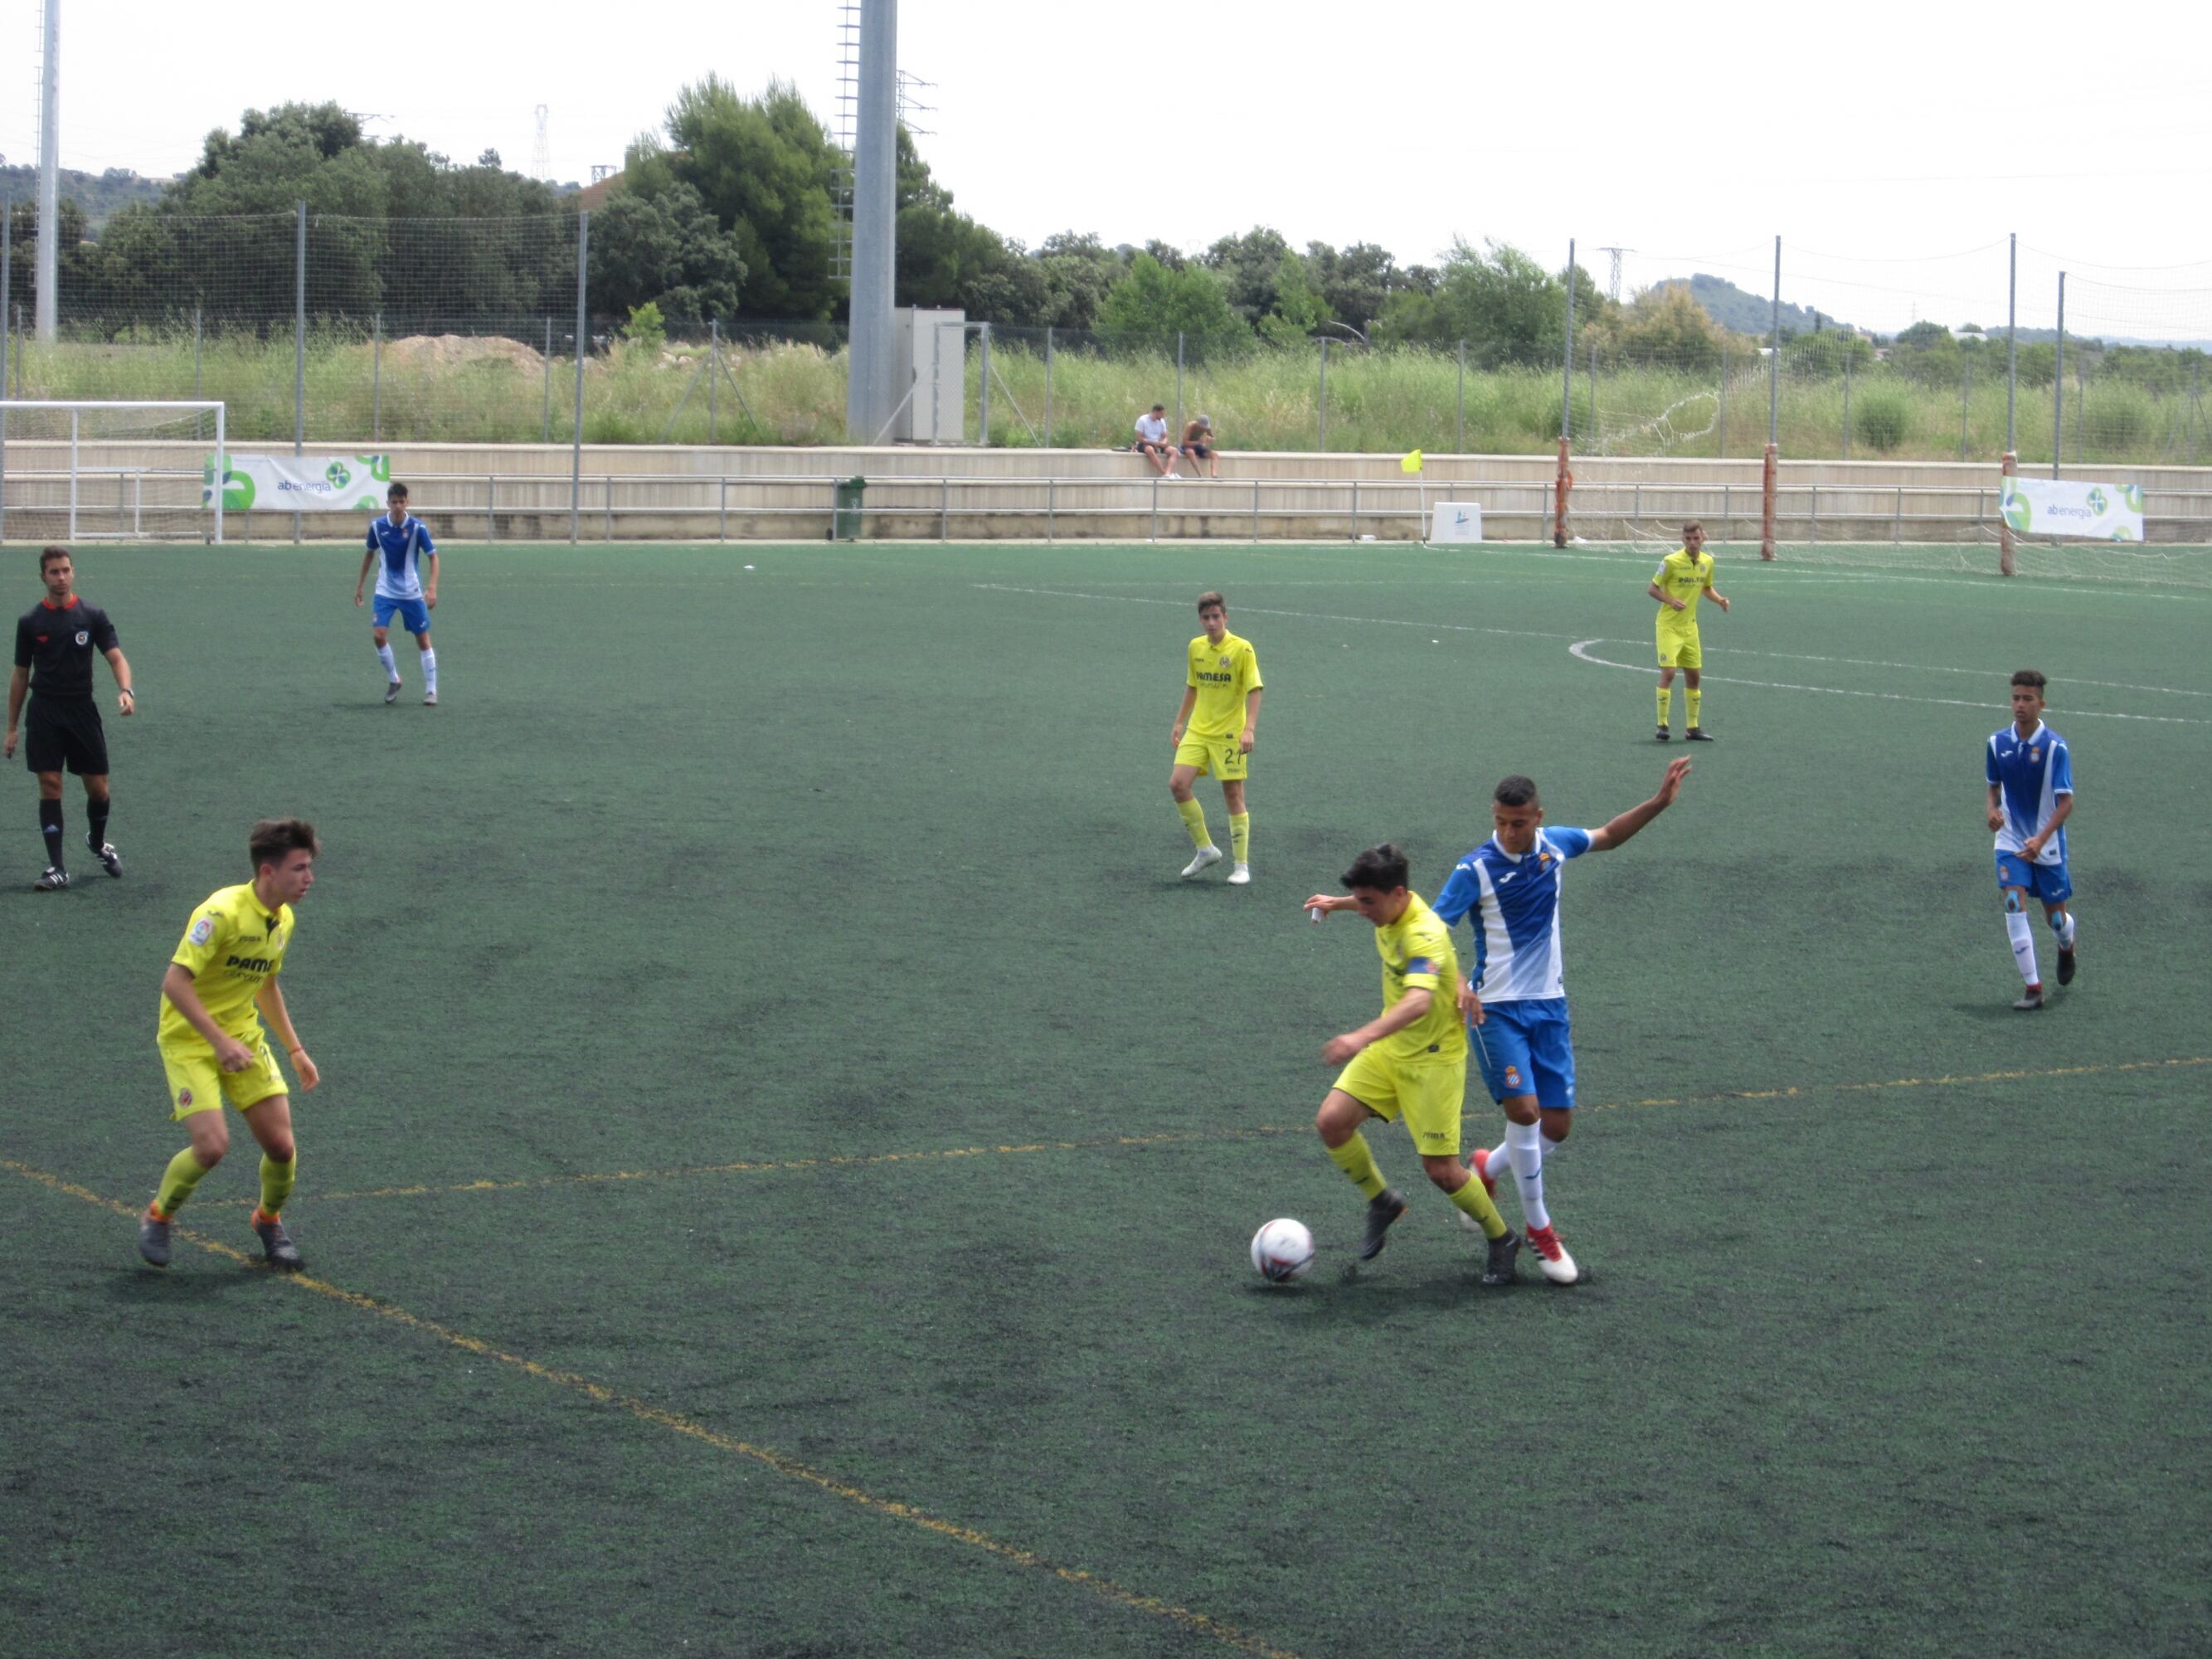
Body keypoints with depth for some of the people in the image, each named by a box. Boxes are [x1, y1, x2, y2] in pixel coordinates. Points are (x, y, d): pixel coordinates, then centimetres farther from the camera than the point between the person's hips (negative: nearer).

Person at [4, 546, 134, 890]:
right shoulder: (30, 622, 3)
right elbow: (20, 675, 9)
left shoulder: (92, 616, 1)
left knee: (98, 787, 4)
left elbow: (116, 658, -5)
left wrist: (125, 690, -26)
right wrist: (12, 729, 8)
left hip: (82, 709, 0)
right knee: (50, 786, -6)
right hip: (45, 711, 0)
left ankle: (98, 843, 35)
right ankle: (57, 868, -2)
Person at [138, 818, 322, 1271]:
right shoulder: (223, 912, -23)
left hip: (243, 1038, 7)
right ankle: (158, 1218, 8)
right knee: (212, 1145, -20)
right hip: (189, 1041, -7)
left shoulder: (283, 920, 4)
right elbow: (175, 982, -27)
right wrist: (220, 1041, -31)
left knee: (281, 1146, -4)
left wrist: (295, 1050, 20)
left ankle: (269, 1221, 26)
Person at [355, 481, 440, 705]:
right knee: (378, 635, -12)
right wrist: (361, 584, 14)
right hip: (385, 592, 2)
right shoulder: (377, 526, -5)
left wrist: (432, 588, -24)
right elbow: (370, 554, 12)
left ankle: (431, 691, 10)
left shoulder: (418, 527, -14)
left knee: (423, 640, 2)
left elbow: (433, 557, -11)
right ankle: (393, 680, 10)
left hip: (412, 592, -2)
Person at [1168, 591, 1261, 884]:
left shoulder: (1242, 649, -10)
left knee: (1233, 796, -2)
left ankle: (1241, 864, 10)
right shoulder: (1195, 647, 7)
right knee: (1178, 784, -9)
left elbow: (1254, 691, -13)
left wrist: (1249, 728, -24)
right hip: (1197, 731, 5)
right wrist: (1179, 722, 18)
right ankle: (1205, 849, 6)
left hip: (1229, 734, -5)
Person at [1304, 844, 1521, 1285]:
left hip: (1435, 1058, -8)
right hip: (1389, 1047, 8)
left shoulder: (1424, 936, -32)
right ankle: (1382, 1203, 15)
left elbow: (1418, 1001, -50)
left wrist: (1363, 1037, -63)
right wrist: (1338, 903, 30)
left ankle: (1502, 1240, 21)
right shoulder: (1392, 907, -6)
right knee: (1332, 1121, -9)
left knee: (1442, 1170, -6)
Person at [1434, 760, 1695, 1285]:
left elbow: (1607, 837, 21)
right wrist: (1456, 982, -34)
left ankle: (1486, 1169, 33)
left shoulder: (1553, 846, 1)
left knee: (1557, 1125, 3)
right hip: (1496, 1007, -5)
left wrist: (1659, 803, 11)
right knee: (1524, 1109, -19)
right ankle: (1539, 1230, -3)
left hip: (1549, 1005, 5)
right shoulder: (1475, 870, -14)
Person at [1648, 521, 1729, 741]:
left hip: (1690, 626, 6)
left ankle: (1693, 727, 18)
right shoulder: (1671, 561, -15)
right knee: (1668, 673, -14)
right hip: (1669, 625, -6)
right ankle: (1662, 725, -6)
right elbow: (1653, 588, -7)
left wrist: (1720, 600, 0)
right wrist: (1671, 601, -24)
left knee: (1693, 675, 9)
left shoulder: (1707, 562, 3)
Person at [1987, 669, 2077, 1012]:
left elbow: (2066, 802, -16)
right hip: (2011, 840, 2)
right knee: (2015, 906, -15)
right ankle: (2033, 988, -13)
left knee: (2055, 916, 8)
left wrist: (2041, 839, -28)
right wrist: (1993, 810, -10)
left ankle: (2066, 947, 46)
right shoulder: (1997, 742, -3)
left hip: (2047, 845, -2)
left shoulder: (2055, 747, -15)